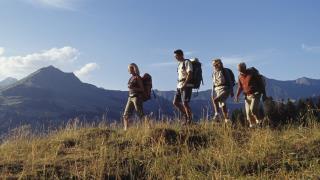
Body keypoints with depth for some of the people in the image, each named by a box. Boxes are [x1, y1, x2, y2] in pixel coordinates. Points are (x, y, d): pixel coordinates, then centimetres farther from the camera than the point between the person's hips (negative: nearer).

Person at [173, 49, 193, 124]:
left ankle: (189, 120, -3)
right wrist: (179, 85, 12)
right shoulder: (180, 63, 19)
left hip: (186, 86, -9)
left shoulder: (187, 62, -6)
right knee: (175, 102, 6)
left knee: (185, 103, -12)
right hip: (179, 86, 9)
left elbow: (189, 74, -16)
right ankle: (185, 115, 18)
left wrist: (184, 85, -23)